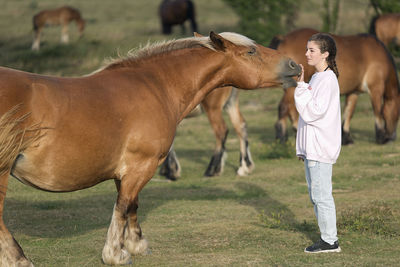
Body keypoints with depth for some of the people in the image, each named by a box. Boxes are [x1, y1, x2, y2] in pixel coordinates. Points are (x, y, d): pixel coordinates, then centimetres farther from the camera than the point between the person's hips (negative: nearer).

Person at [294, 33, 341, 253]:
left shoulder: (327, 79, -13)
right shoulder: (317, 78, 16)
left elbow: (314, 111, -21)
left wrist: (301, 86, -20)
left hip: (321, 148, -10)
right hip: (311, 147, 10)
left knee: (321, 195, -7)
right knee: (316, 195, 13)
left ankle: (330, 241, -3)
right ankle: (327, 238, 18)